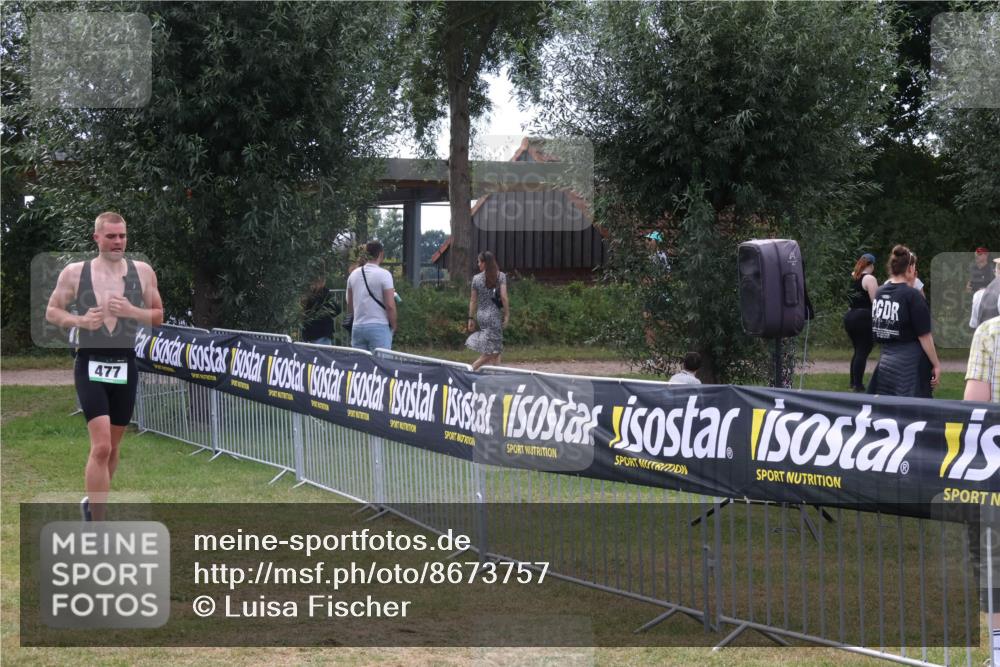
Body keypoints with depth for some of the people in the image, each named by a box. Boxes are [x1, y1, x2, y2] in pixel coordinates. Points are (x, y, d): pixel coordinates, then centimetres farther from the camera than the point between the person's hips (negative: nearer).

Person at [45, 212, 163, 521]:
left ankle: (92, 502, 38)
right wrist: (79, 321, -14)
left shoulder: (142, 272, 3)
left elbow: (159, 316, 7)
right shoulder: (74, 272, -1)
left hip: (125, 367, 3)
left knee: (112, 445, 13)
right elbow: (52, 311, 6)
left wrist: (132, 311, -13)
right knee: (101, 446, -16)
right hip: (90, 366, -3)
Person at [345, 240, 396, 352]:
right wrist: (393, 326, 1)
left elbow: (350, 307, 14)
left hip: (357, 327, 5)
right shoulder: (384, 274, -8)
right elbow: (390, 306, -11)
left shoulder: (353, 274, 10)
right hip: (379, 327, -5)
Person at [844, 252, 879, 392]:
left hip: (849, 316, 8)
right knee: (863, 352, -4)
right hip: (863, 318, -8)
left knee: (858, 350, 18)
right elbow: (875, 302, -15)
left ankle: (853, 382, 21)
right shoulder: (870, 279, -10)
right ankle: (858, 385, -6)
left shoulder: (853, 277, 10)